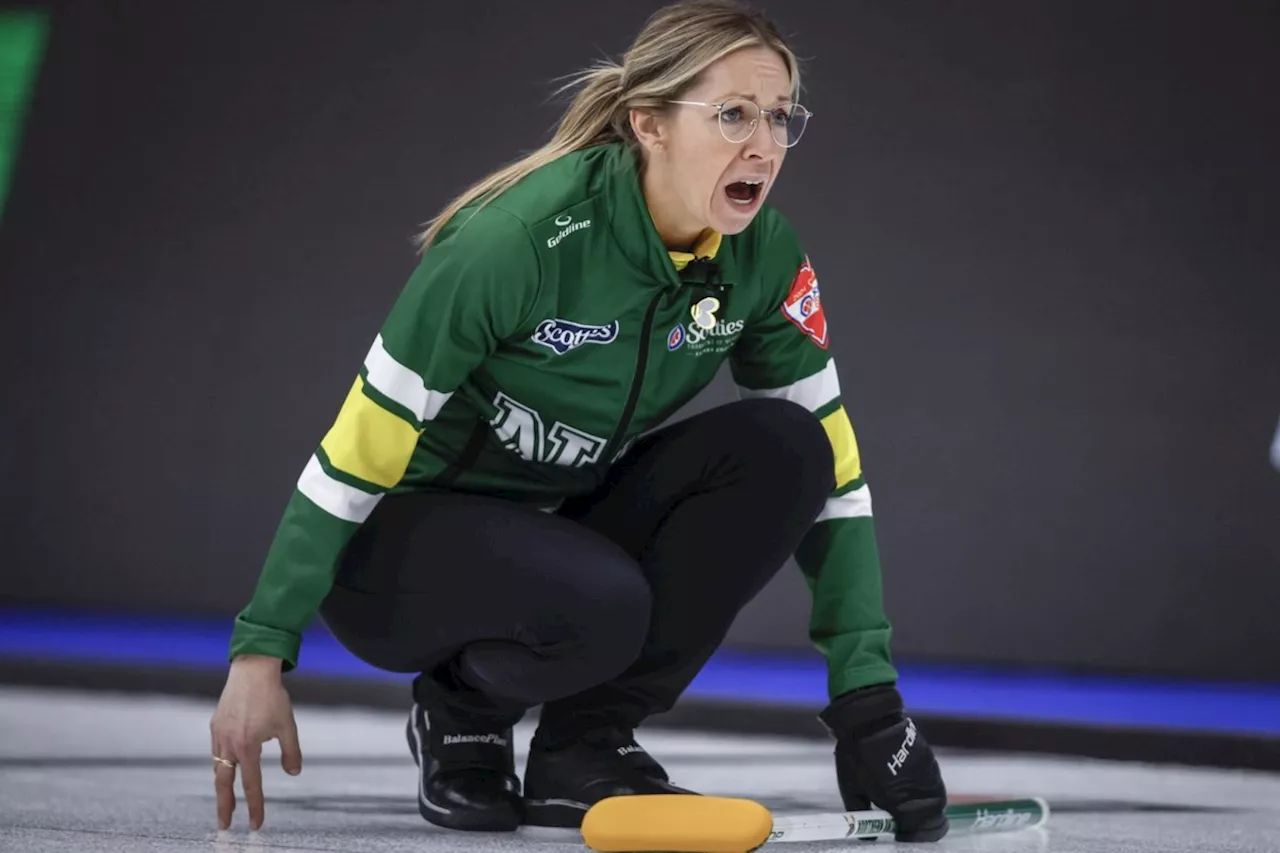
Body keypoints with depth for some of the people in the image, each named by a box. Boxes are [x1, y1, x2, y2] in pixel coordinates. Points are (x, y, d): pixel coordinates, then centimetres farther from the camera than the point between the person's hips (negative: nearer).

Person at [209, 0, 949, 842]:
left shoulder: (765, 258, -11)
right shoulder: (521, 237, -28)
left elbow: (830, 472, -6)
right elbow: (356, 454, -24)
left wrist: (868, 695, -14)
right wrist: (260, 654, -24)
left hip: (569, 522, 6)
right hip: (404, 544, -6)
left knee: (779, 447, -19)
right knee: (596, 605, -36)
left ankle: (584, 745, -7)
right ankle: (461, 713, -1)